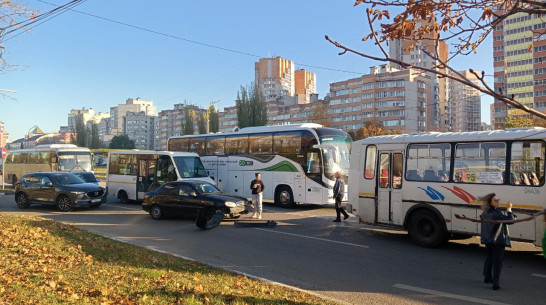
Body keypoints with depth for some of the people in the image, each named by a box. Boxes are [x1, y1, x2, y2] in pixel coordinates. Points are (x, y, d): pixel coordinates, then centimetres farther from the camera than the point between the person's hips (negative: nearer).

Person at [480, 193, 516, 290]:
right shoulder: (496, 213, -24)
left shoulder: (485, 213, 3)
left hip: (487, 240, 8)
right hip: (498, 240, -8)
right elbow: (509, 220, -23)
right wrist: (509, 209, -12)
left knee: (489, 257, 25)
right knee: (497, 261, -1)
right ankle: (495, 284, -1)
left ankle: (487, 277, 36)